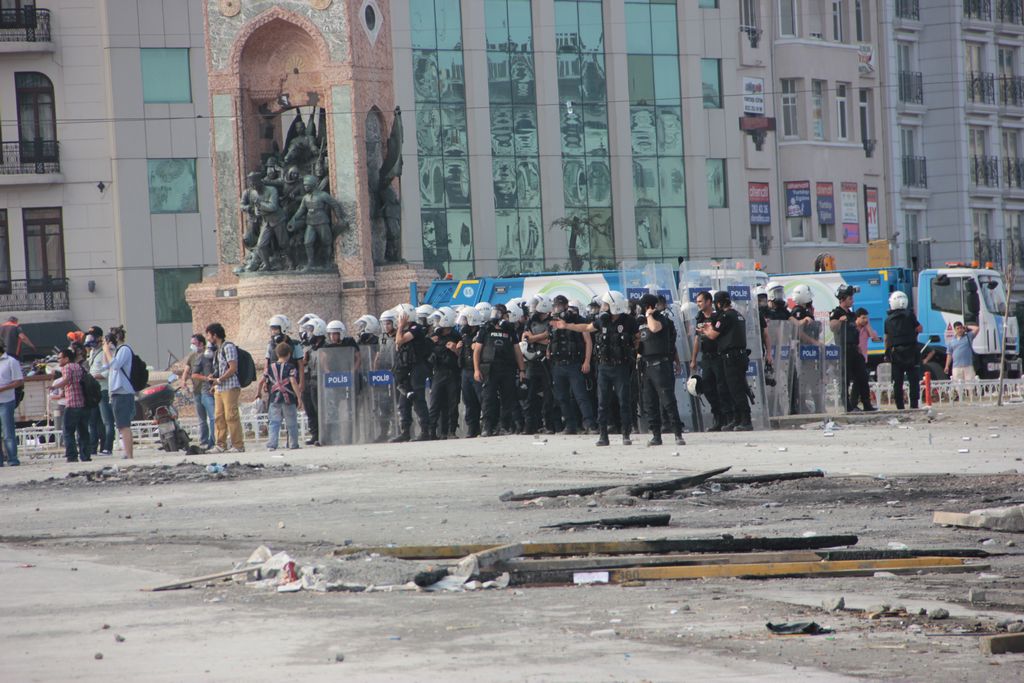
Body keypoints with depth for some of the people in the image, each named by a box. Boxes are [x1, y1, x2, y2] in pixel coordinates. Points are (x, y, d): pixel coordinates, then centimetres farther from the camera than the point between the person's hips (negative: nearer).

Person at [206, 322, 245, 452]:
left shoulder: (228, 347, -7)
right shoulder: (218, 350, 20)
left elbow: (233, 368, -15)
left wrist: (219, 380, -13)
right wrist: (214, 383, 11)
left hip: (230, 387, -9)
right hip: (219, 389, 9)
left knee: (231, 416, -10)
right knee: (219, 417, 6)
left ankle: (238, 445, -8)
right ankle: (221, 445, 9)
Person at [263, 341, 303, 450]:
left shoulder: (270, 367, 7)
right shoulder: (290, 367, -6)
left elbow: (263, 381, 11)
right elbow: (293, 382, -16)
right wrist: (299, 398, -15)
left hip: (274, 399, 2)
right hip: (289, 400, -2)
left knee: (274, 423, -1)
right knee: (292, 424, 10)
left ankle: (271, 444, -15)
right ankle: (293, 445, 16)